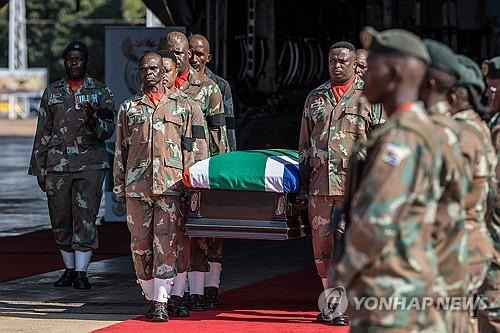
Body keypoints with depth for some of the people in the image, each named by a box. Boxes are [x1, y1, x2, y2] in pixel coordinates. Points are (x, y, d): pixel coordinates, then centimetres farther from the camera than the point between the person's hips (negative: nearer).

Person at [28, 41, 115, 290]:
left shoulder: (100, 92, 7)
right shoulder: (52, 92, 13)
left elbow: (108, 130, 2)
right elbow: (43, 131, 15)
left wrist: (92, 121, -20)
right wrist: (39, 167, 11)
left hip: (90, 165, -3)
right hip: (57, 165, 3)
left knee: (85, 219, -8)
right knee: (60, 220, 4)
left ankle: (81, 272, -5)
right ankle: (69, 269, 16)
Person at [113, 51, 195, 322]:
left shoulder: (181, 105, 10)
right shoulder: (129, 107, 13)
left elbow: (189, 147, 9)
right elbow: (121, 149, 15)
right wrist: (119, 186, 9)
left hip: (170, 185, -2)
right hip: (137, 185, 2)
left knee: (167, 243, -9)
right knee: (140, 244, 3)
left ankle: (161, 302, -10)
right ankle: (150, 297, 15)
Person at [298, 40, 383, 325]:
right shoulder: (315, 98, 17)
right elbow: (305, 143, 21)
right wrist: (303, 180, 15)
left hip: (354, 184, -4)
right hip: (320, 182, 5)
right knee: (322, 245, 5)